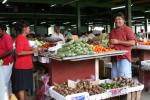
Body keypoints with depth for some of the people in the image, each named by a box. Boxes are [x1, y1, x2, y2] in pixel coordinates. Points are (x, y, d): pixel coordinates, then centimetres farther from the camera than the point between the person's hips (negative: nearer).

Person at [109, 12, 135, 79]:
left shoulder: (127, 29, -3)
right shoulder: (112, 31, 17)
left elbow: (132, 42, -13)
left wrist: (118, 41, -14)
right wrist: (110, 45, 6)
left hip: (124, 57, -6)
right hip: (114, 57, 7)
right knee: (114, 78, 10)